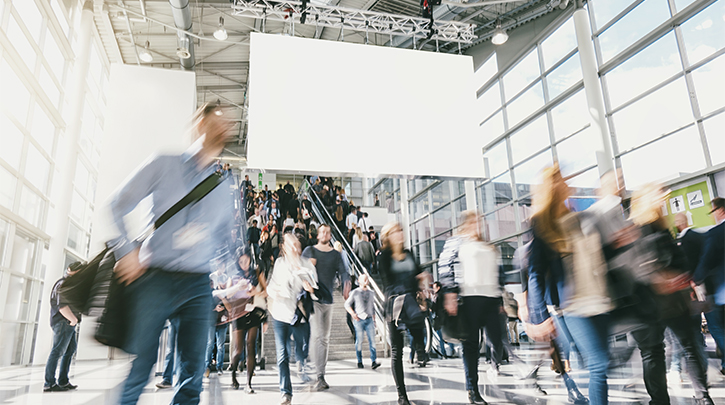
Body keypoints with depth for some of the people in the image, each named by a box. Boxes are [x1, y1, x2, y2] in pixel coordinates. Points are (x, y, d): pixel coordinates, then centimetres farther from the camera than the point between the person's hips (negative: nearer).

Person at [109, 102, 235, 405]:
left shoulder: (223, 185, 13)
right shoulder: (164, 165, 4)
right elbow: (119, 205, 7)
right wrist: (128, 251, -3)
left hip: (197, 285, 3)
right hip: (154, 278, -3)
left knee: (193, 371, 4)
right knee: (139, 366, 2)